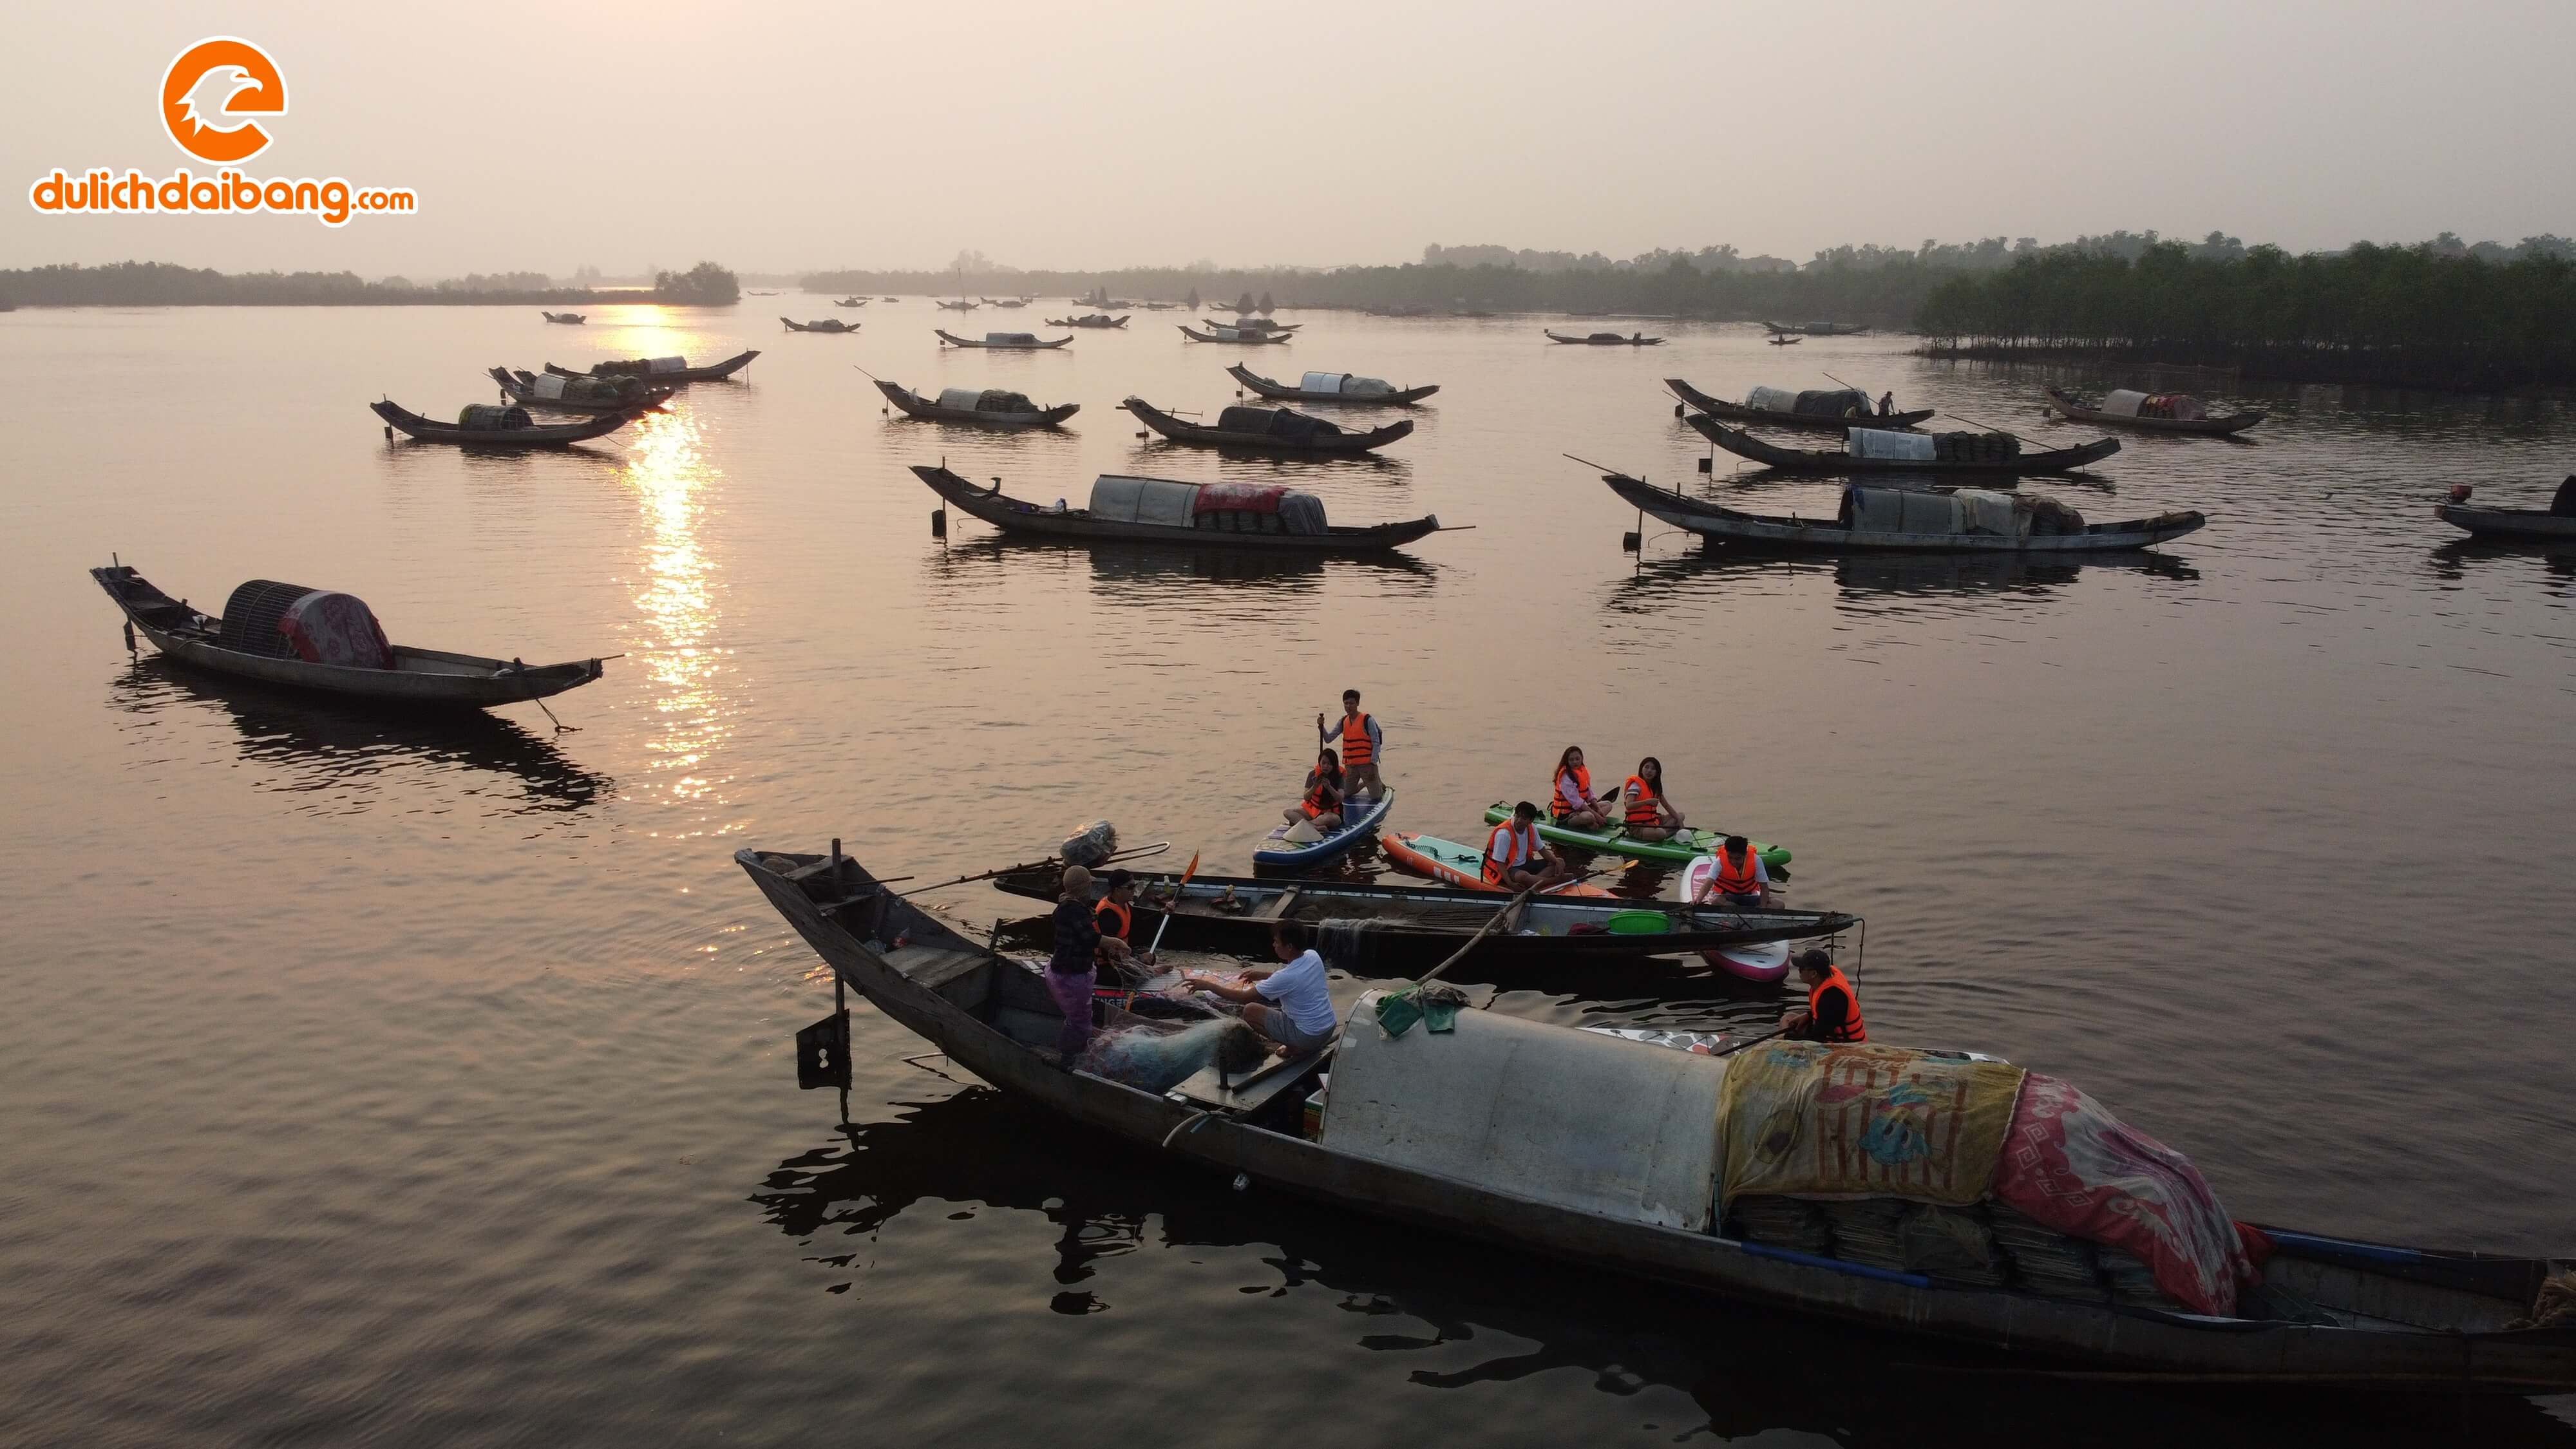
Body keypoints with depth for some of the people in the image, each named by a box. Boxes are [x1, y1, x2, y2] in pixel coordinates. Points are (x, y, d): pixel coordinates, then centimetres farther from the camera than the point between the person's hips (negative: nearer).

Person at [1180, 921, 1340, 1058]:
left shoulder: (1286, 978, -26)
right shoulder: (1313, 956, -5)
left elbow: (1244, 997, -17)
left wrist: (1208, 986, -8)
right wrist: (1261, 975, 11)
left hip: (1308, 1036, -7)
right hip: (1330, 1027, 8)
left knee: (1250, 1011, 0)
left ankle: (1296, 1048, 3)